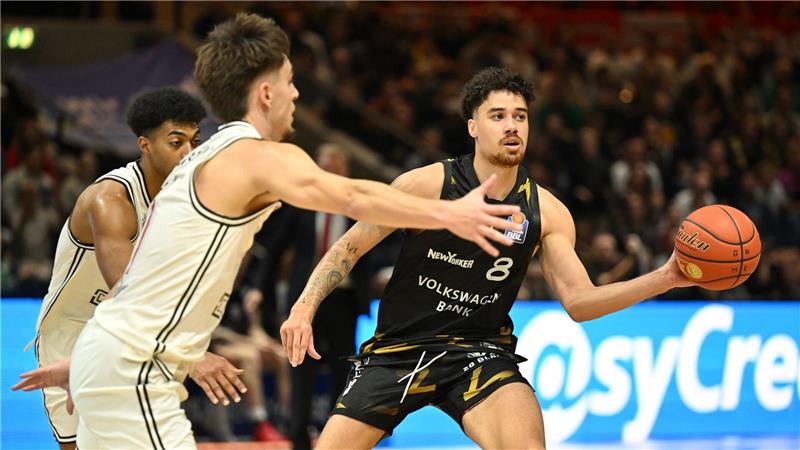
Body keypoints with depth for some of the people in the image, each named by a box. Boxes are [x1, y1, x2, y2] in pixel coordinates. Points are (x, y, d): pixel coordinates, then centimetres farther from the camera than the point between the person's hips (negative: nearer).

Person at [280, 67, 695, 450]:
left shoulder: (546, 213, -3)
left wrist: (664, 279, -17)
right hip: (397, 349, 0)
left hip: (478, 352, 0)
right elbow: (350, 247, -4)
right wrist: (304, 308, -17)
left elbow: (578, 300, -5)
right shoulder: (427, 184, -11)